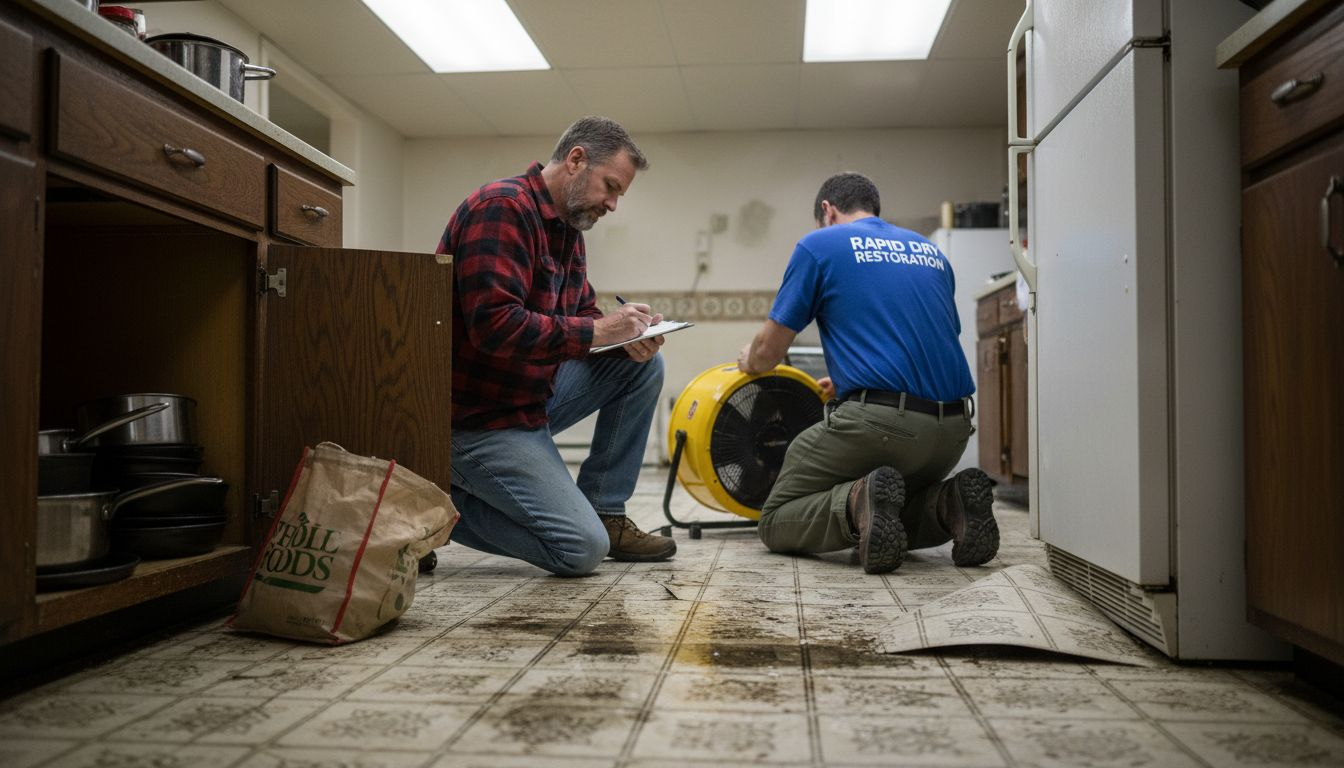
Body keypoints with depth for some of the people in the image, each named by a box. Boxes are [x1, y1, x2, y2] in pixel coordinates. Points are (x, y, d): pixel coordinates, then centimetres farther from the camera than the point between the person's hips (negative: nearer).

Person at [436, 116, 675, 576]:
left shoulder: (568, 229, 13)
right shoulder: (502, 208, -18)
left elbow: (583, 315, 14)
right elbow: (494, 325, -28)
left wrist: (628, 337, -8)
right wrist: (597, 331, -23)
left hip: (534, 396, 10)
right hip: (478, 416, -10)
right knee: (582, 549, -15)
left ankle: (605, 512, 7)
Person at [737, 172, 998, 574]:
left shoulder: (819, 244, 5)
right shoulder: (930, 250, 22)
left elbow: (768, 352, 5)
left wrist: (749, 360, 30)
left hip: (877, 420, -6)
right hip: (953, 430, 7)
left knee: (777, 522, 10)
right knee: (880, 523, 29)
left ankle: (857, 502, -19)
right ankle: (947, 505, -1)